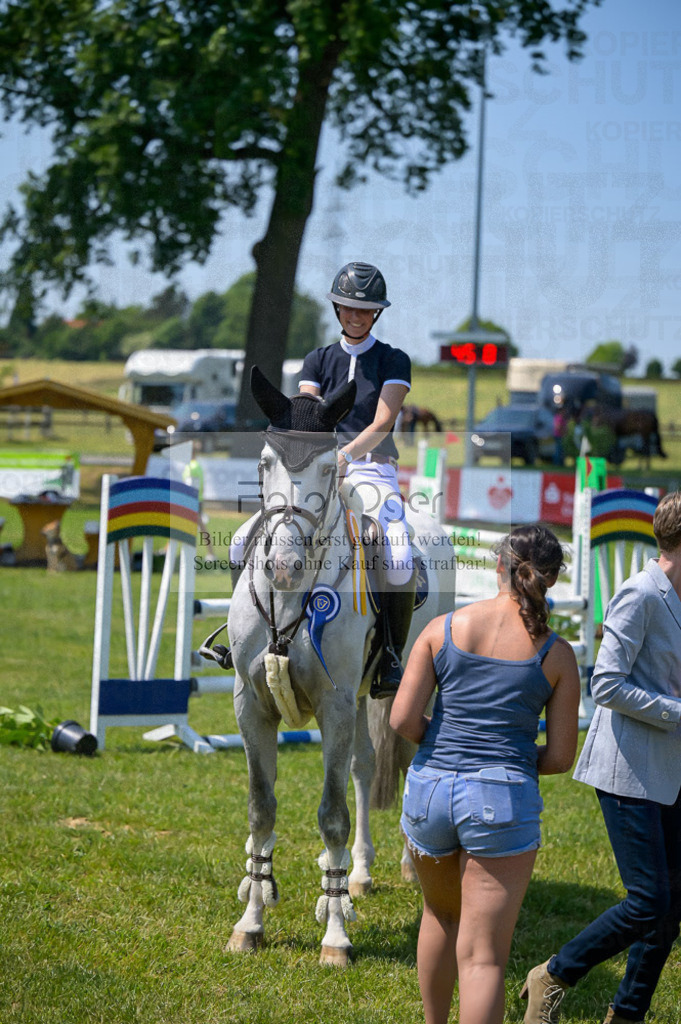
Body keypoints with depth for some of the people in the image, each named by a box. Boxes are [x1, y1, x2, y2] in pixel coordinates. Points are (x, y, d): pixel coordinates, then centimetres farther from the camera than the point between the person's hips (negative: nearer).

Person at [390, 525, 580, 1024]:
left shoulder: (443, 629, 1)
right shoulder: (557, 655, -2)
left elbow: (403, 719, -4)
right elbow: (561, 755, -1)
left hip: (430, 790, 3)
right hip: (504, 800, -3)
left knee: (442, 914, 30)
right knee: (483, 957, -1)